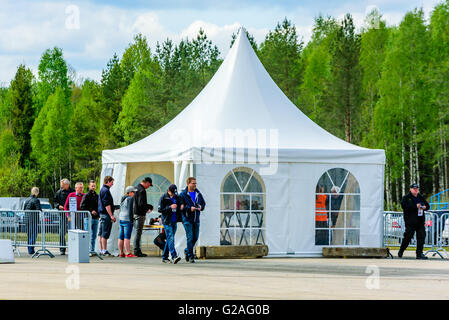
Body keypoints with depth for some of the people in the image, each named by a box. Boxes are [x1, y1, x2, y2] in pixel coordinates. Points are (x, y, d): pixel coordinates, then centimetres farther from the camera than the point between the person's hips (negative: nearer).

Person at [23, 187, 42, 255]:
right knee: (33, 234, -4)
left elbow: (24, 209, 16)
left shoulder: (27, 200, 11)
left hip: (27, 218, 7)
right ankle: (31, 250, -9)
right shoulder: (36, 200, -12)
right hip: (33, 219, -7)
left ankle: (29, 249, 16)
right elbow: (39, 210, -16)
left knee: (29, 234, 13)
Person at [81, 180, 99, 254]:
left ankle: (92, 250, 13)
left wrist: (98, 214, 8)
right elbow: (83, 207, -8)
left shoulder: (97, 196, 15)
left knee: (94, 236, 8)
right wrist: (91, 211, -15)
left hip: (96, 218, 6)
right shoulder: (86, 196, -3)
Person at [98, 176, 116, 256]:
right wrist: (111, 215, -19)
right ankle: (104, 251, -8)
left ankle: (101, 250, 15)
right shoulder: (105, 190, -14)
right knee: (105, 234, -8)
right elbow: (107, 205, -19)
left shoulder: (102, 189, 18)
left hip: (102, 214, 11)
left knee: (101, 234, 11)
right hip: (106, 214, -11)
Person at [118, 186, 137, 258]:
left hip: (121, 219, 9)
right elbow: (130, 210, -15)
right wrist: (131, 220, -15)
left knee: (121, 237, 8)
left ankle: (121, 253, 10)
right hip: (127, 219, -9)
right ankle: (128, 253, -16)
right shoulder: (130, 199, -10)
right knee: (127, 237, -12)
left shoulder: (123, 199, 17)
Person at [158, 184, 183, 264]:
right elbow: (160, 209, -10)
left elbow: (181, 204, 25)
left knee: (169, 239, 9)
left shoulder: (177, 197, 12)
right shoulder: (163, 198, -5)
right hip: (167, 221, -6)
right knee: (170, 238, -15)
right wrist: (170, 207, -20)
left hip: (174, 221, 6)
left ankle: (164, 257, 16)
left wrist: (182, 206, 1)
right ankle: (174, 256, -23)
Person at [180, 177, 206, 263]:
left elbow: (203, 203, 19)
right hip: (187, 219, -5)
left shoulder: (198, 194, 10)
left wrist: (201, 207, -4)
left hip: (196, 219, 5)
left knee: (195, 237, 8)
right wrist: (189, 208, -20)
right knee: (190, 237, -10)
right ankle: (190, 256, -5)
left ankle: (187, 251, 31)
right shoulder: (183, 194, -5)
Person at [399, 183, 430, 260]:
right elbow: (404, 205, -16)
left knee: (421, 237, -4)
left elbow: (428, 205, 24)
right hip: (410, 221, -5)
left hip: (420, 221, 5)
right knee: (408, 236, -2)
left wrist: (425, 207, -1)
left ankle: (419, 253, 0)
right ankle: (401, 251, 18)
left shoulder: (421, 197, 18)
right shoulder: (406, 198, 1)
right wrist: (415, 206, -19)